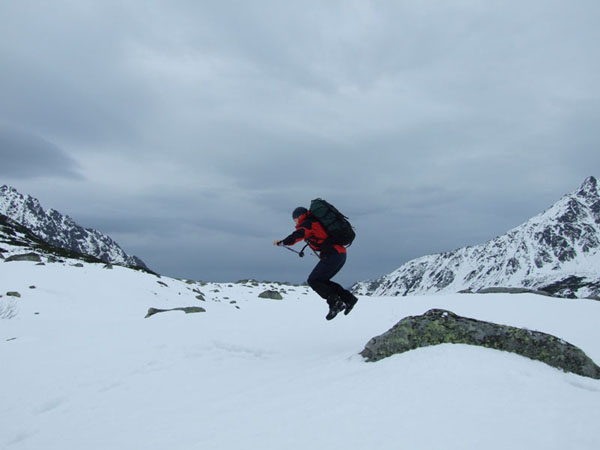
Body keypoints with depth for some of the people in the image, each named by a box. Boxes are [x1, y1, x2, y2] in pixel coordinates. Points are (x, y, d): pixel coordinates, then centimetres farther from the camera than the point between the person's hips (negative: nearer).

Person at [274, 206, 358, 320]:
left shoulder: (307, 223, -3)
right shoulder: (317, 222, 25)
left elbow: (297, 236, -18)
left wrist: (281, 242, -13)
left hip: (332, 255, -9)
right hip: (340, 254, 9)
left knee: (313, 280, -5)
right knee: (322, 280, 17)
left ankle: (335, 303, -12)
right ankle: (348, 298, 12)